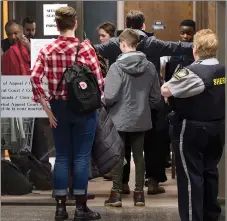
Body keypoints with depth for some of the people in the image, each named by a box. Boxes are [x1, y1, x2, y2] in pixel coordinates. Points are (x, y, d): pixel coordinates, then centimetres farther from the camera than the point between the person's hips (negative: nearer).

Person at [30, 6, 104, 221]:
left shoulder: (47, 50, -1)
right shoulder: (85, 48, -9)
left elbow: (35, 78, -9)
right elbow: (98, 80, -11)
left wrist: (47, 108, -3)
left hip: (59, 108, 3)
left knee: (62, 157, 11)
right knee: (81, 156, 4)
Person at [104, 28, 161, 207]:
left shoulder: (117, 67, -17)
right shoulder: (149, 67, -4)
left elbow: (109, 96, -19)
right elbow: (156, 97, 1)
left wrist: (104, 103, 3)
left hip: (120, 119, -3)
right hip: (141, 119, 4)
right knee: (139, 155, 13)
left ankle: (117, 193, 11)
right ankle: (139, 193, 17)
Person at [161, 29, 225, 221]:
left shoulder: (192, 72, -20)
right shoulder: (222, 71, 1)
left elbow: (165, 91, -17)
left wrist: (175, 89, 5)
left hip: (192, 129, -7)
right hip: (217, 128, 7)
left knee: (190, 176, 1)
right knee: (210, 172, 17)